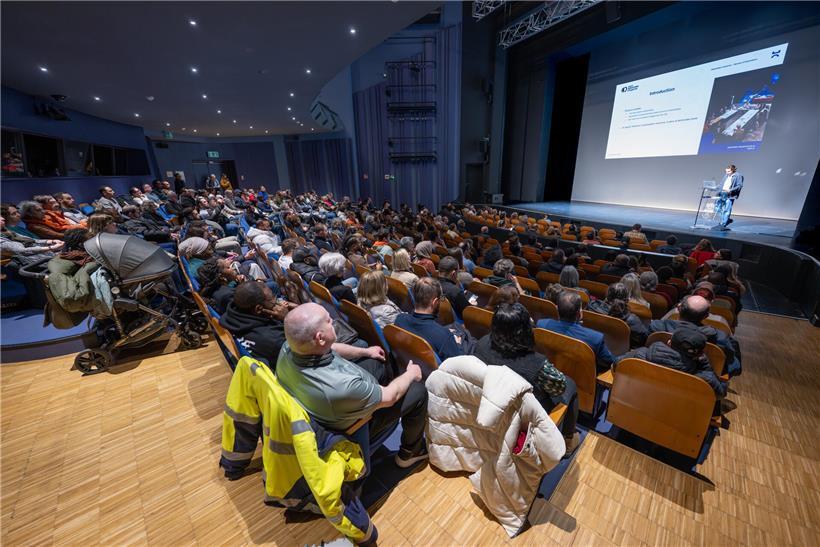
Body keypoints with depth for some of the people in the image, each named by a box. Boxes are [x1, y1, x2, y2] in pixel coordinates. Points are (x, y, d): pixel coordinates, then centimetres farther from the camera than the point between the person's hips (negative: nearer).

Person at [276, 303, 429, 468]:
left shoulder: (288, 348, -24)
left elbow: (331, 348, -2)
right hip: (359, 424, -6)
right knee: (418, 391, 3)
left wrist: (366, 351, 10)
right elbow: (389, 397, -24)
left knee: (379, 361, 22)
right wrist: (410, 374, -5)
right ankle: (410, 452, 27)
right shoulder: (342, 386, -44)